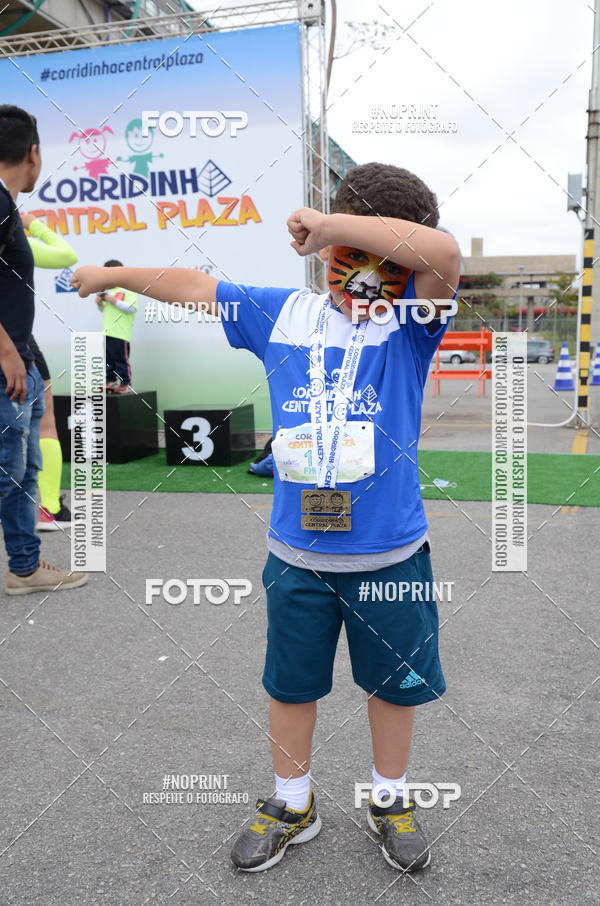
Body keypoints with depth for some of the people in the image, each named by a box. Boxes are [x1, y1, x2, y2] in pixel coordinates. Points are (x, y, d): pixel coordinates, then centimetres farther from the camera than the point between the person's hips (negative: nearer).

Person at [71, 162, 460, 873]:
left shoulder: (411, 321, -7)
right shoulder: (281, 312, 2)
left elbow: (442, 253, -28)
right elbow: (194, 286, 14)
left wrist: (330, 223, -23)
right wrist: (111, 274, 23)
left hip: (391, 557, -2)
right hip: (296, 556, 3)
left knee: (393, 683, 17)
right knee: (291, 685, 18)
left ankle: (390, 800, 44)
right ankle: (292, 806, 43)